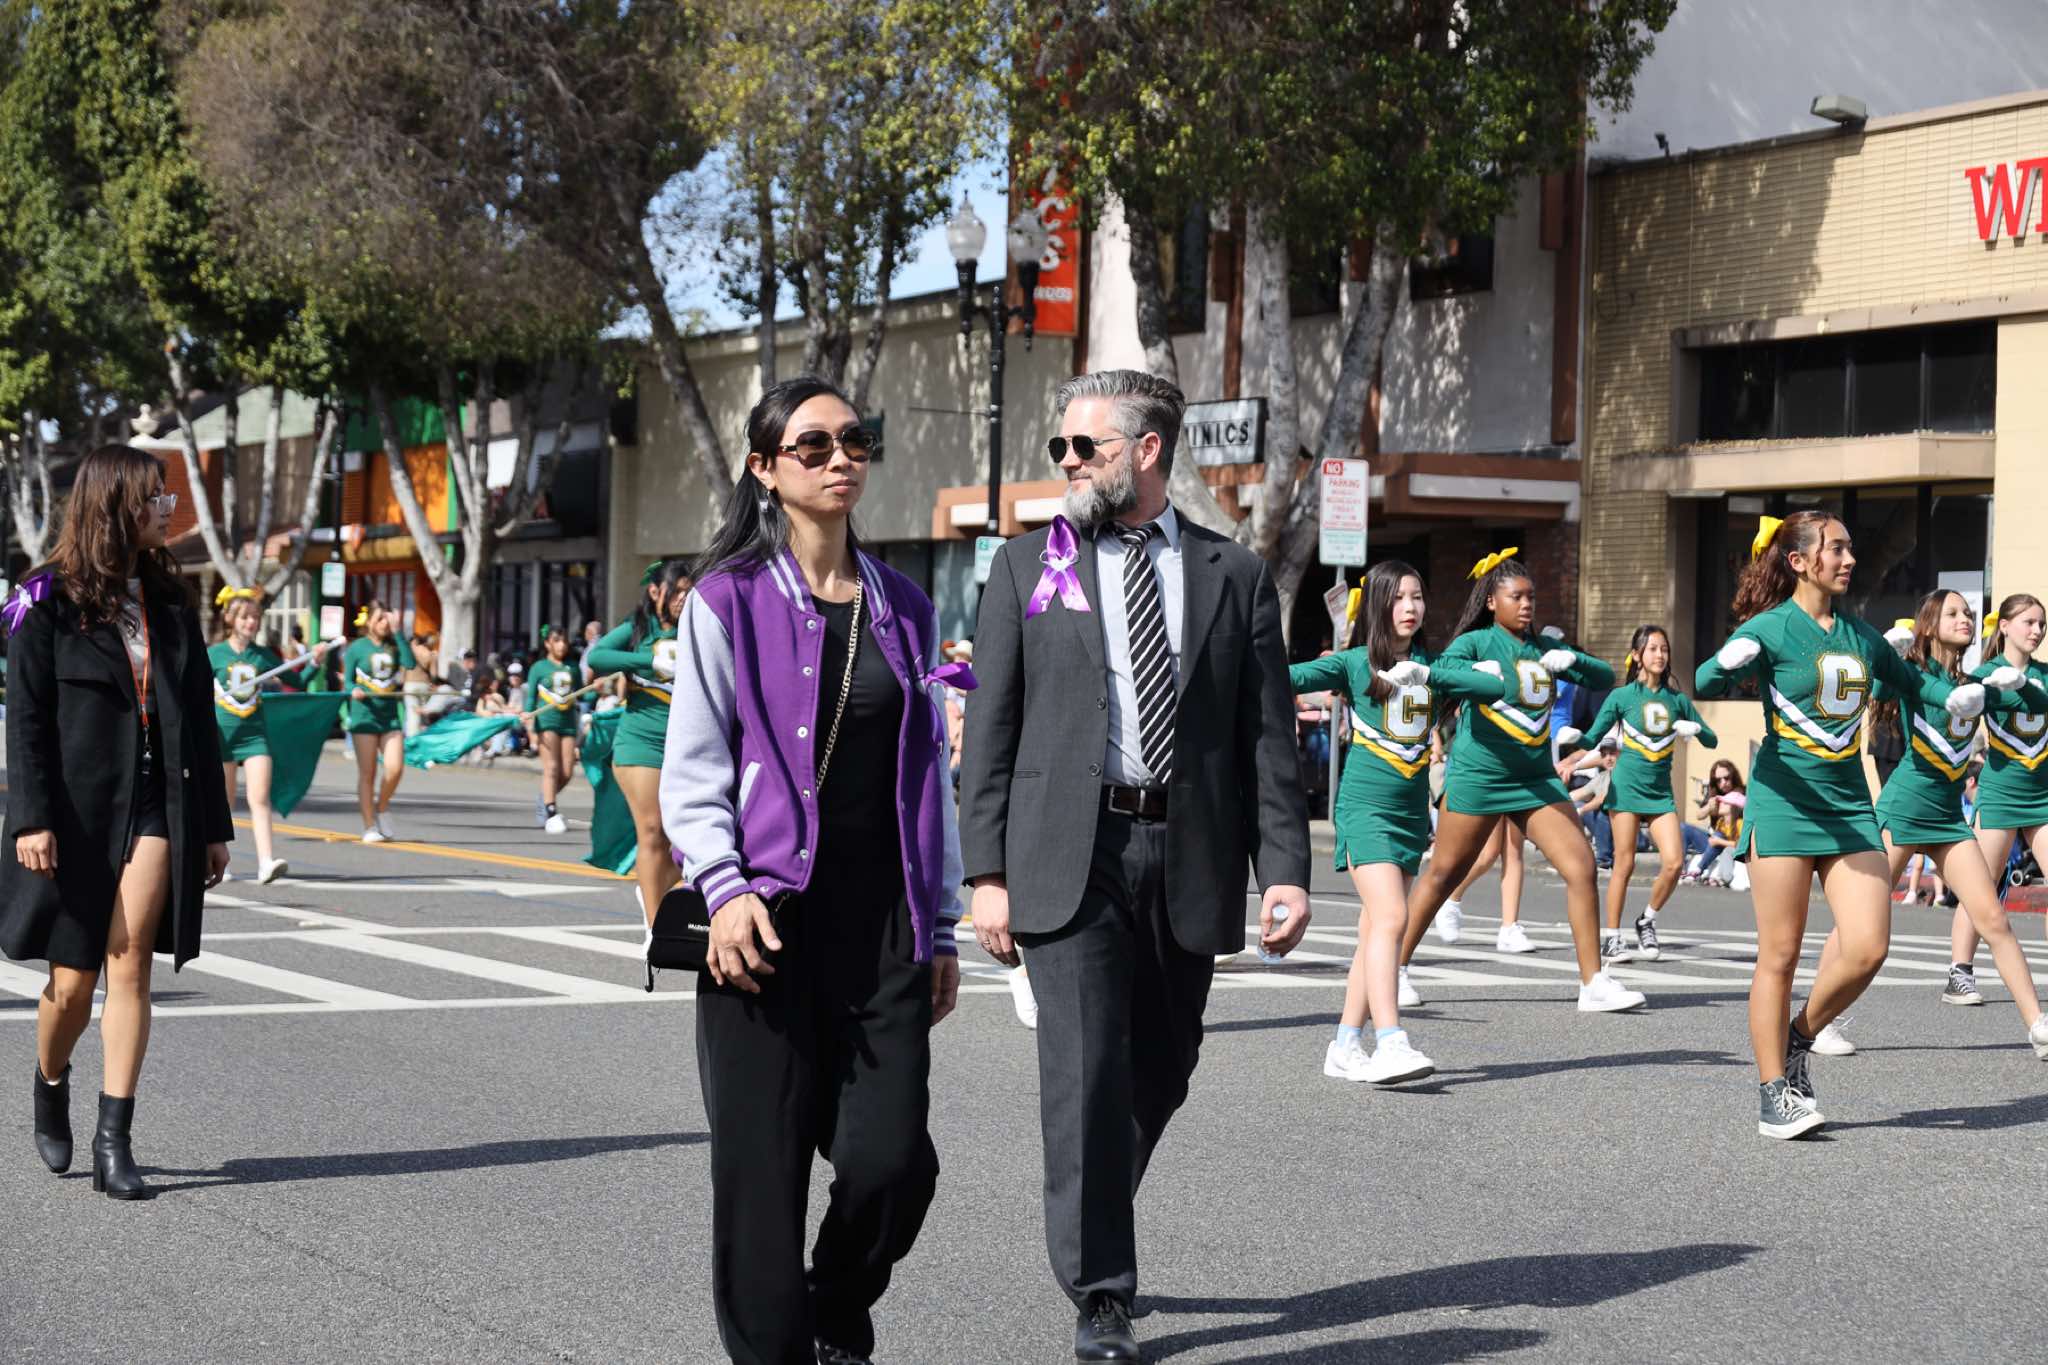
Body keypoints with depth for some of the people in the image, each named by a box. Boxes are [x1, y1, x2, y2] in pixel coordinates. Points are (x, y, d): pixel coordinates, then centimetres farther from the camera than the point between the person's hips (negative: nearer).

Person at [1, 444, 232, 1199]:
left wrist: (214, 824, 11)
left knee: (130, 968, -8)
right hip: (75, 811, -3)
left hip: (155, 806, 3)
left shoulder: (170, 604, 10)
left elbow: (199, 719, 13)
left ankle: (114, 1140, -6)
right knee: (73, 981, 3)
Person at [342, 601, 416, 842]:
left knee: (395, 768, -9)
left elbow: (410, 662, -10)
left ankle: (382, 809, 17)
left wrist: (397, 632, -9)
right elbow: (347, 681, 2)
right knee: (367, 773, -1)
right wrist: (354, 691, -20)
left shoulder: (393, 645, 9)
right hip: (364, 715, -3)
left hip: (390, 716, 3)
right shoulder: (356, 648, 1)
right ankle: (370, 827, 6)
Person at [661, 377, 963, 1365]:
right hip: (771, 922, -3)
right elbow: (691, 773, -1)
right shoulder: (729, 600, 0)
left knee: (894, 1160, -6)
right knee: (763, 1172, -1)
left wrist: (941, 927, 13)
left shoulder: (902, 609, 13)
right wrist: (727, 889, -16)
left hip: (883, 927, 3)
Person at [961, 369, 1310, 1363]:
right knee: (1087, 1071, -10)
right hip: (1071, 856, -2)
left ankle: (1093, 1239, 35)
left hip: (1190, 859, 2)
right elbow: (990, 732, 4)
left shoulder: (1234, 576, 8)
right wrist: (988, 872, -4)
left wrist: (1285, 868, -4)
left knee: (1158, 1076, 13)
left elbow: (1269, 736, 5)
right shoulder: (1026, 568, 7)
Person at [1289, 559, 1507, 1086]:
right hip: (1365, 806, -5)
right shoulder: (1354, 663, -2)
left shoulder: (1429, 667, 11)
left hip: (1411, 811, 5)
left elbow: (1494, 686, 3)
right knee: (1389, 917, -19)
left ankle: (1345, 1047, 12)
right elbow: (1296, 678, -14)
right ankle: (1389, 1043, -25)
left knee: (1376, 930, 6)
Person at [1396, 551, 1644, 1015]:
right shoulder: (1476, 642, -4)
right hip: (1479, 776, -4)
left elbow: (1604, 678, 7)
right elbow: (1442, 669, -24)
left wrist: (1572, 660, -13)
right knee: (1444, 873, 3)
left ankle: (1593, 984, -3)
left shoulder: (1545, 647, 10)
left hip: (1536, 779, 4)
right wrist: (1479, 672, -44)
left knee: (1582, 868, -7)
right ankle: (1397, 967, 19)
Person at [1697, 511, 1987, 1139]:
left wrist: (1956, 695, 9)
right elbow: (1705, 684, -20)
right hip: (1785, 802, -5)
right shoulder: (1770, 627, -6)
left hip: (1850, 804, 5)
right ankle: (1773, 1094, 6)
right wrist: (1728, 663, -43)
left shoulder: (1862, 635, 12)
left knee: (1868, 948, -6)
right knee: (1780, 955, -2)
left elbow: (1909, 680, 29)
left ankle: (1799, 1039, 18)